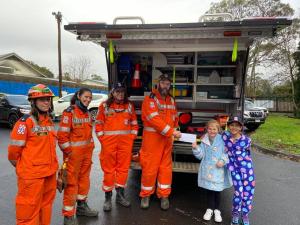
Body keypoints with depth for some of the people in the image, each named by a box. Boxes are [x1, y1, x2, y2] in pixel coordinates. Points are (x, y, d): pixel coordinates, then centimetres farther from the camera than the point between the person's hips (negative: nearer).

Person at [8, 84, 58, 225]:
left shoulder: (49, 121, 8)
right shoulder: (25, 122, -15)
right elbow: (14, 149, -12)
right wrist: (22, 167, 1)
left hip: (49, 172, 7)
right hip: (31, 174, -7)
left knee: (46, 204, 21)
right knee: (30, 208, 5)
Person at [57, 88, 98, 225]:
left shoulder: (87, 113, 10)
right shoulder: (69, 112, -12)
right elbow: (62, 135, -17)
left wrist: (90, 148, 12)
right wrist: (69, 152, -15)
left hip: (87, 152, 7)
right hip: (73, 154, -7)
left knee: (84, 179, 18)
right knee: (71, 183, 1)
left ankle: (82, 206, 36)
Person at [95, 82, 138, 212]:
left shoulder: (129, 106, 10)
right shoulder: (104, 106, 4)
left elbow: (134, 123, 12)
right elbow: (99, 124, 3)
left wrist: (132, 137, 2)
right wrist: (102, 138, -4)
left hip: (126, 142, 2)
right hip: (109, 142, -2)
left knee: (123, 168, 8)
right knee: (109, 169, 4)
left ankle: (120, 195, 24)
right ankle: (108, 198, 18)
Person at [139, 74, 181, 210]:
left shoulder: (171, 100, 13)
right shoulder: (150, 99, -8)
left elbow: (175, 118, 19)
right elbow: (155, 119, -19)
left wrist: (173, 133, 6)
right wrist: (171, 132, -22)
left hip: (167, 139, 6)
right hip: (152, 138, -5)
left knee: (166, 167, 10)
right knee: (150, 167, 1)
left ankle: (164, 195, 24)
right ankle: (146, 195, 21)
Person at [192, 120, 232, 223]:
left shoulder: (222, 140, -7)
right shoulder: (204, 141, 1)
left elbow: (227, 153, -5)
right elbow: (200, 155, 1)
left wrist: (223, 160, -20)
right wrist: (196, 148, -15)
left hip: (218, 170, -2)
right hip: (207, 170, 2)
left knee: (217, 190, 11)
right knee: (209, 189, 13)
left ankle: (217, 210, 31)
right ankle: (210, 209, 32)